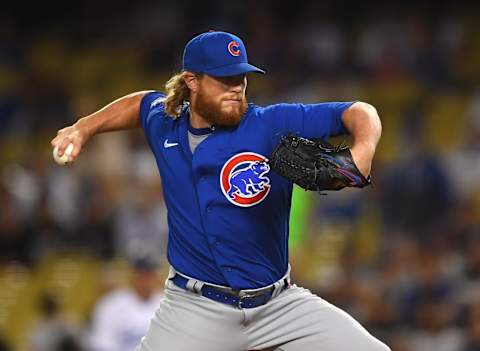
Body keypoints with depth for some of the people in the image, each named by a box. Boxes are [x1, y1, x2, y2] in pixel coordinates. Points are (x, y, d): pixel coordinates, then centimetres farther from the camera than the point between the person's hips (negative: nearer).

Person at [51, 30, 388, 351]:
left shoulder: (272, 124, -9)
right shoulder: (163, 124, 3)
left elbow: (359, 113, -11)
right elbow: (141, 102, 28)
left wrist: (361, 155, -30)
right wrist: (85, 129, 20)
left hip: (280, 303, -1)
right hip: (195, 307, 1)